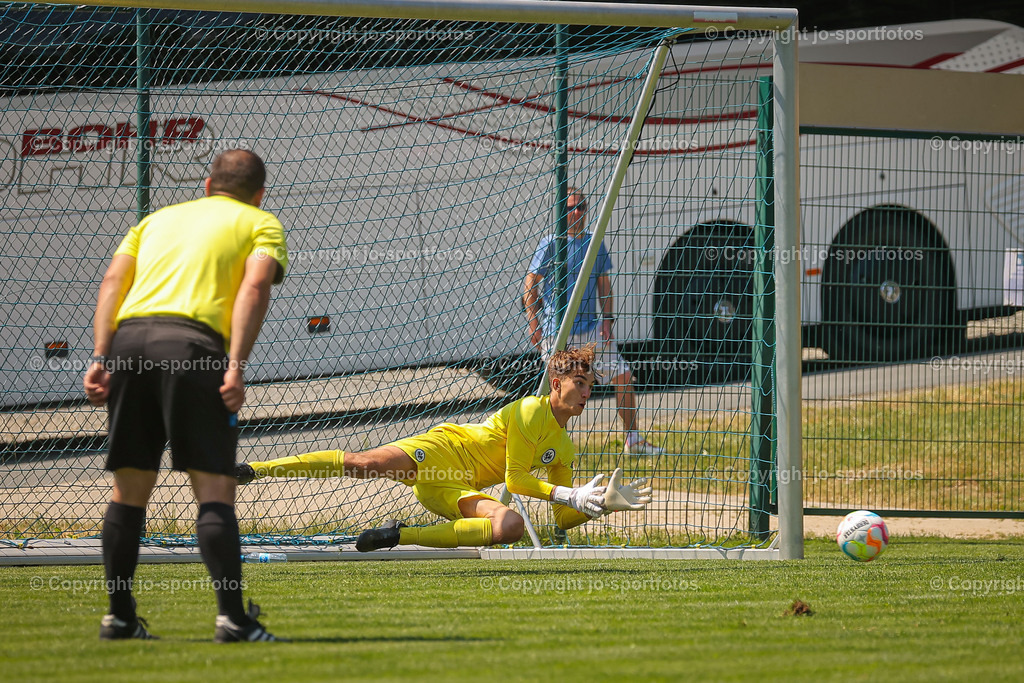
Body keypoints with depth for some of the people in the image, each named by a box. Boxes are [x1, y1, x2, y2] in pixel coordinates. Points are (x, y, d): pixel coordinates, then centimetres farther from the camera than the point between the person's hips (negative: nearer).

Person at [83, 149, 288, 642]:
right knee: (214, 490, -5)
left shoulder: (160, 218, 30)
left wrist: (100, 356, 7)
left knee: (129, 491, 13)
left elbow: (114, 280, 16)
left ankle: (118, 616, 15)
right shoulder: (261, 224, 17)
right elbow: (255, 286, -2)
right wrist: (236, 365, -11)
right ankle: (232, 617, -13)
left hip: (128, 338, 4)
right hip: (194, 341, -4)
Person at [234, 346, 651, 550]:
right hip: (441, 451, -6)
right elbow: (516, 481, -11)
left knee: (511, 527, -25)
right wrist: (571, 495, -12)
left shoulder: (565, 449, 18)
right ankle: (252, 470, -25)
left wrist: (604, 503, 3)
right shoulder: (532, 411, -6)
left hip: (458, 489, 6)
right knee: (365, 463, -33)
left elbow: (564, 518, 18)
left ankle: (400, 537, -20)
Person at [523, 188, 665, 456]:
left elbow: (604, 284, 15)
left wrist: (606, 319, 2)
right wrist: (534, 326, -12)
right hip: (556, 331, -5)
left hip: (591, 329, 5)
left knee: (623, 375, 2)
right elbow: (529, 287, -5)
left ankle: (632, 440, 12)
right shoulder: (550, 244, -6)